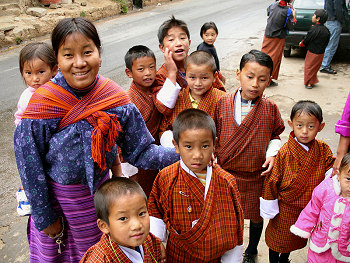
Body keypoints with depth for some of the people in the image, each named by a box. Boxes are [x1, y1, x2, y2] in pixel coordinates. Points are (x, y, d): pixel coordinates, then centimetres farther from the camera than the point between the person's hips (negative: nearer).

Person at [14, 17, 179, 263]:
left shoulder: (115, 98, -15)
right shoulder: (43, 103, -23)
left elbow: (139, 151, -10)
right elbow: (29, 162, -14)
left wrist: (183, 155, -24)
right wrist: (44, 217, -9)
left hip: (99, 191, 2)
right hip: (57, 197, -2)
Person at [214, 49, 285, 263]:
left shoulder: (270, 108, -8)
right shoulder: (223, 103, -8)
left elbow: (276, 134, 6)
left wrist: (272, 153, -11)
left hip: (257, 176, 0)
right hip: (226, 173, 0)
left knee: (256, 217, 20)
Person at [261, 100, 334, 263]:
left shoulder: (323, 150, -11)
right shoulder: (284, 152, -22)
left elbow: (331, 170, 2)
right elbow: (272, 179, -15)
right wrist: (269, 205, -9)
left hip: (311, 206, 4)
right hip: (285, 206, -4)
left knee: (297, 237, 25)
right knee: (279, 237, 16)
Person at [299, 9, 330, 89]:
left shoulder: (314, 29, -21)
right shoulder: (326, 30, 1)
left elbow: (306, 40, -13)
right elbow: (326, 42, 9)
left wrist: (301, 43, 6)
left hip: (313, 53, -7)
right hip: (321, 53, 7)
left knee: (309, 67, 7)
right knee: (315, 67, 20)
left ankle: (309, 83, 13)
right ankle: (312, 81, 30)